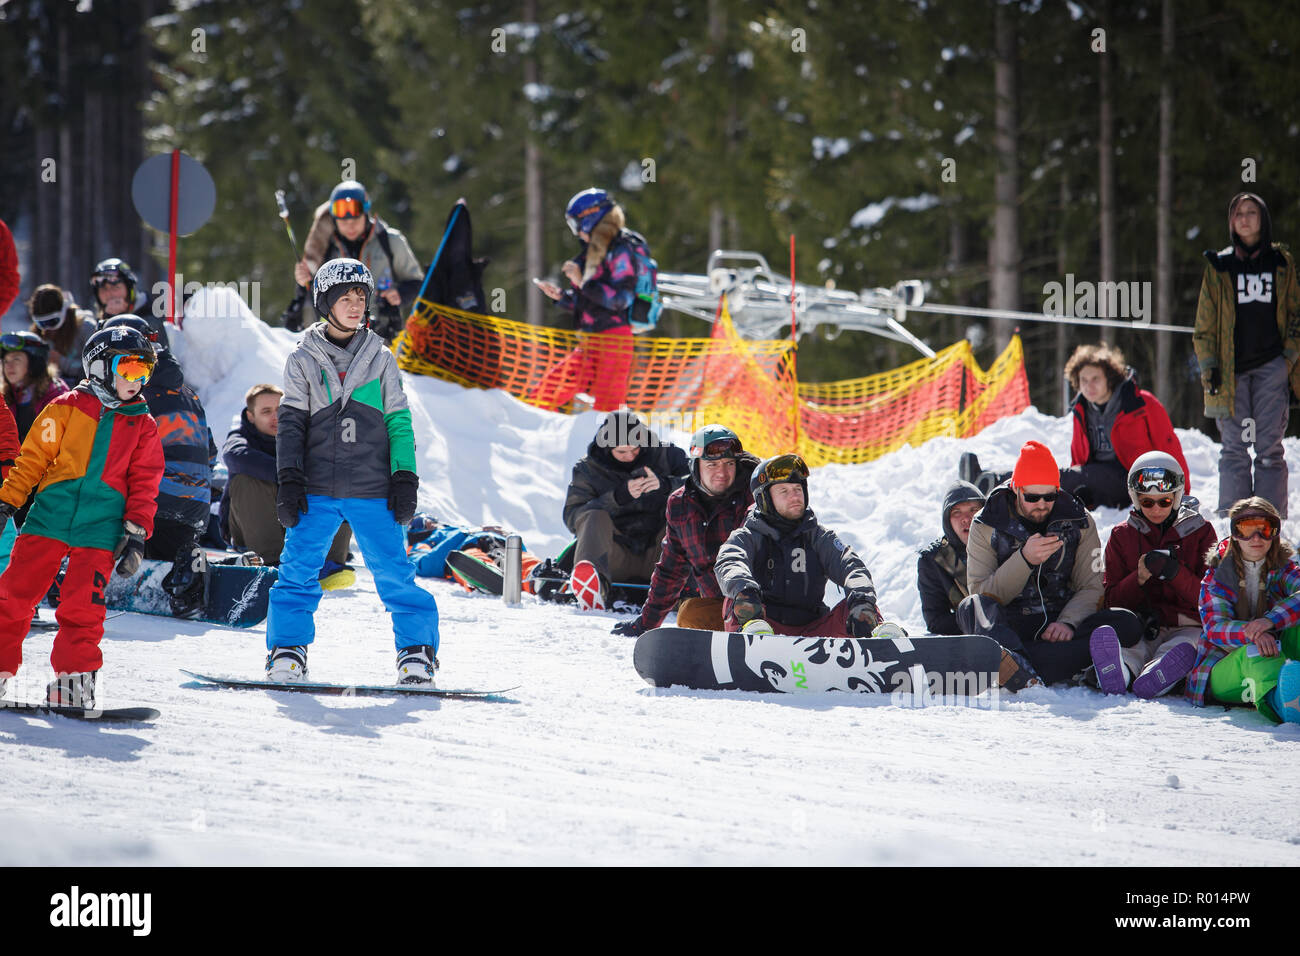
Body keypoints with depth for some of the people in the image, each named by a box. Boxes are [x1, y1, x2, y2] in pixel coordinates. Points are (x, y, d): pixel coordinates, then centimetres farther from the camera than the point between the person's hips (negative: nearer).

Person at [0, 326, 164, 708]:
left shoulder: (142, 426, 13)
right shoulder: (66, 408, 6)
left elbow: (144, 485, 14)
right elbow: (33, 459, 7)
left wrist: (137, 534, 5)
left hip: (99, 530, 1)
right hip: (50, 517, -1)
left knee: (82, 608, -10)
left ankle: (74, 678, -1)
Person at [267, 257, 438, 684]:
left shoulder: (380, 359, 10)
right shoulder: (303, 360, 8)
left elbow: (399, 421, 11)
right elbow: (291, 424, 7)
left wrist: (404, 479, 2)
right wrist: (289, 480, -3)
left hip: (372, 490, 0)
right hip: (316, 489, 0)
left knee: (394, 574, -5)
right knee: (298, 570, -6)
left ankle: (417, 652, 3)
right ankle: (287, 652, 3)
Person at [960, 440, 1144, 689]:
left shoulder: (1078, 521, 8)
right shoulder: (987, 526, 2)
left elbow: (1092, 587, 2)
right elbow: (982, 594, -6)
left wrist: (1068, 622, -19)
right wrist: (1024, 559, -20)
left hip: (1061, 624, 2)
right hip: (1010, 626, -2)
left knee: (1127, 624, -25)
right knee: (973, 607, -32)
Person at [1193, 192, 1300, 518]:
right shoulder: (1218, 266, 8)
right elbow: (1205, 324, 8)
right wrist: (1209, 366, -1)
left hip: (1272, 366, 0)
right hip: (1231, 368, 0)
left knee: (1269, 448, -2)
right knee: (1234, 448, -2)